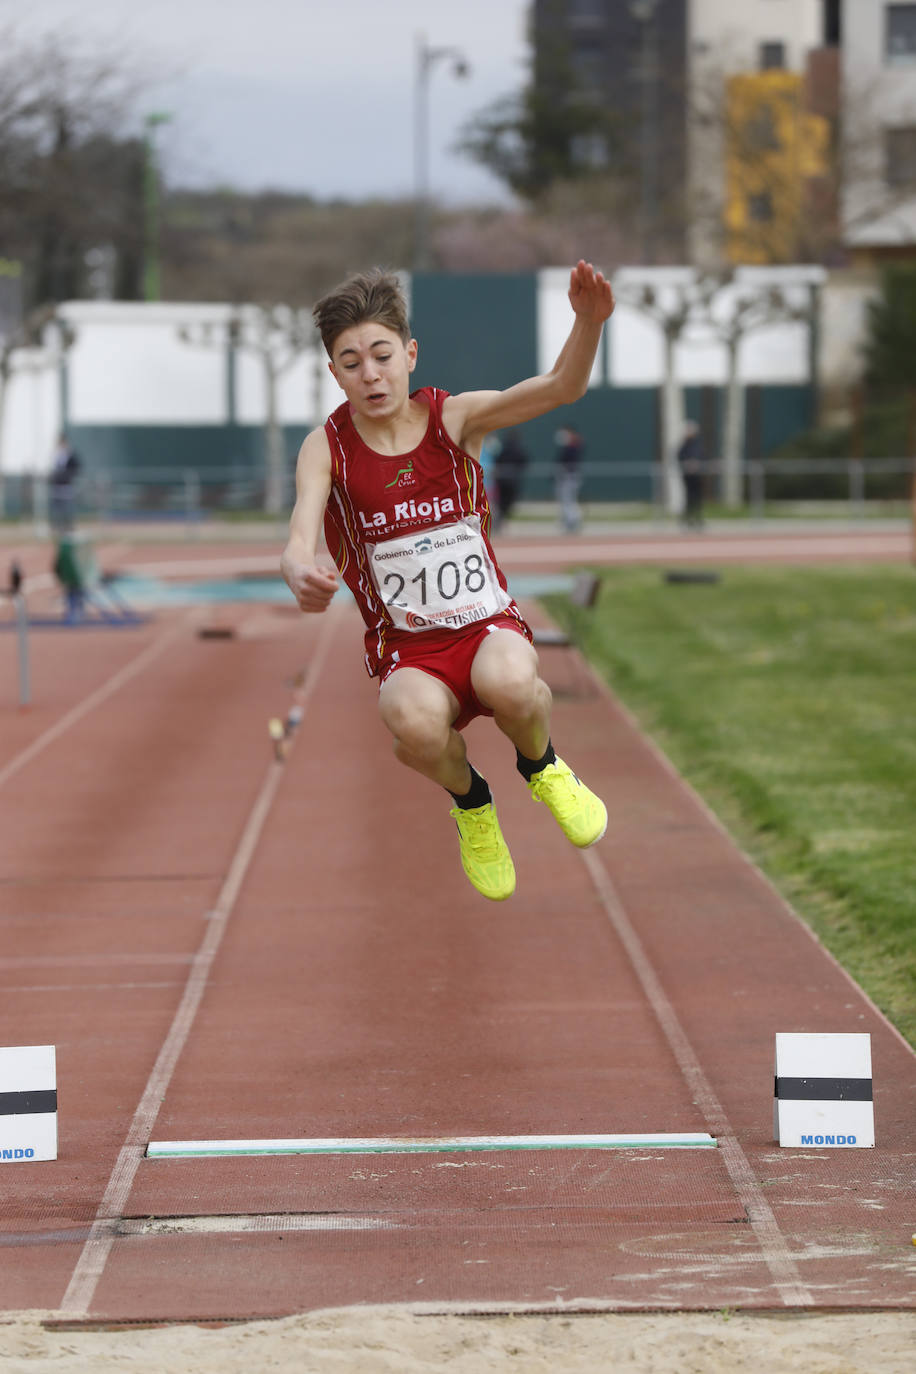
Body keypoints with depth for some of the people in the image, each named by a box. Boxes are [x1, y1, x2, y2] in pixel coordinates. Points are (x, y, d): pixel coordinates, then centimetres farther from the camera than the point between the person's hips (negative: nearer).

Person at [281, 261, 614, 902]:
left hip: (487, 624, 0)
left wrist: (588, 323, -37)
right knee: (415, 723, -36)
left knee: (507, 682, -37)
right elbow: (300, 539, -18)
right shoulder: (327, 447, -4)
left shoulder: (454, 417, -3)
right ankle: (470, 802, 1)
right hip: (407, 649, 0)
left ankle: (541, 767, 1)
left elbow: (560, 387, -16)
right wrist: (300, 572, -44)